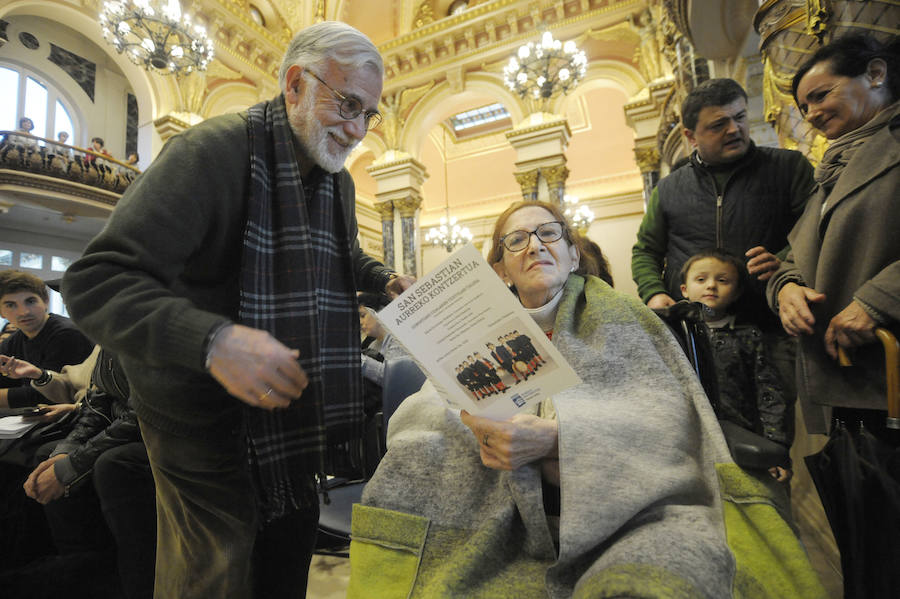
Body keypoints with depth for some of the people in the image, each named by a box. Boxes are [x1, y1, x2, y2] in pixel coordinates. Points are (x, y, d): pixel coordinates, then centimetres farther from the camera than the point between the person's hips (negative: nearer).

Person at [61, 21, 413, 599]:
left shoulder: (340, 182, 5)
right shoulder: (213, 151, -20)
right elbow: (95, 281, -24)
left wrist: (386, 280, 1)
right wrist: (212, 340, -41)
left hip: (297, 412, 7)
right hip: (208, 419, -6)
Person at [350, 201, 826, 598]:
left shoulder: (619, 317, 8)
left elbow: (667, 413, -6)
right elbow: (417, 410, 3)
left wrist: (555, 434, -24)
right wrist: (480, 434, -20)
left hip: (632, 510, -3)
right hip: (517, 528, 4)